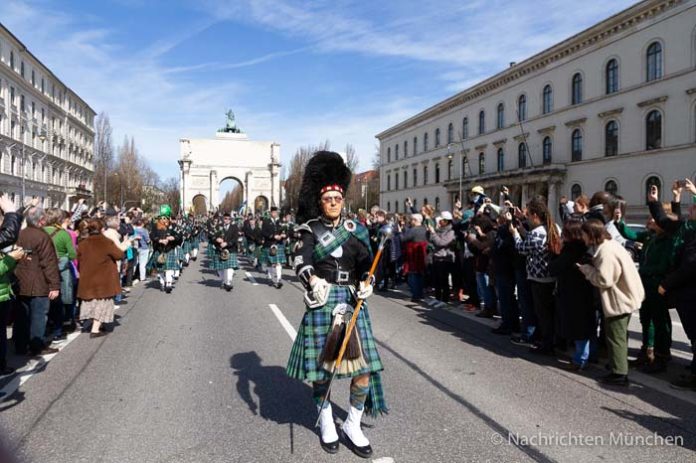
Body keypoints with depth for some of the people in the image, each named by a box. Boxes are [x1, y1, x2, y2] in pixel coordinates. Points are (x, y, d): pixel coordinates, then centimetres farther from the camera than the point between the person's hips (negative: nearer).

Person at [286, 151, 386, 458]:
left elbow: (366, 265, 6)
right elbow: (300, 261, -17)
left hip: (352, 302, 3)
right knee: (322, 366, 8)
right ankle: (326, 423, 33)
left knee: (363, 368, 1)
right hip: (322, 302, -2)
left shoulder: (355, 229, 7)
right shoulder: (310, 228, -2)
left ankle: (353, 427, 22)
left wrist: (367, 284, -15)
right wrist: (313, 280, -37)